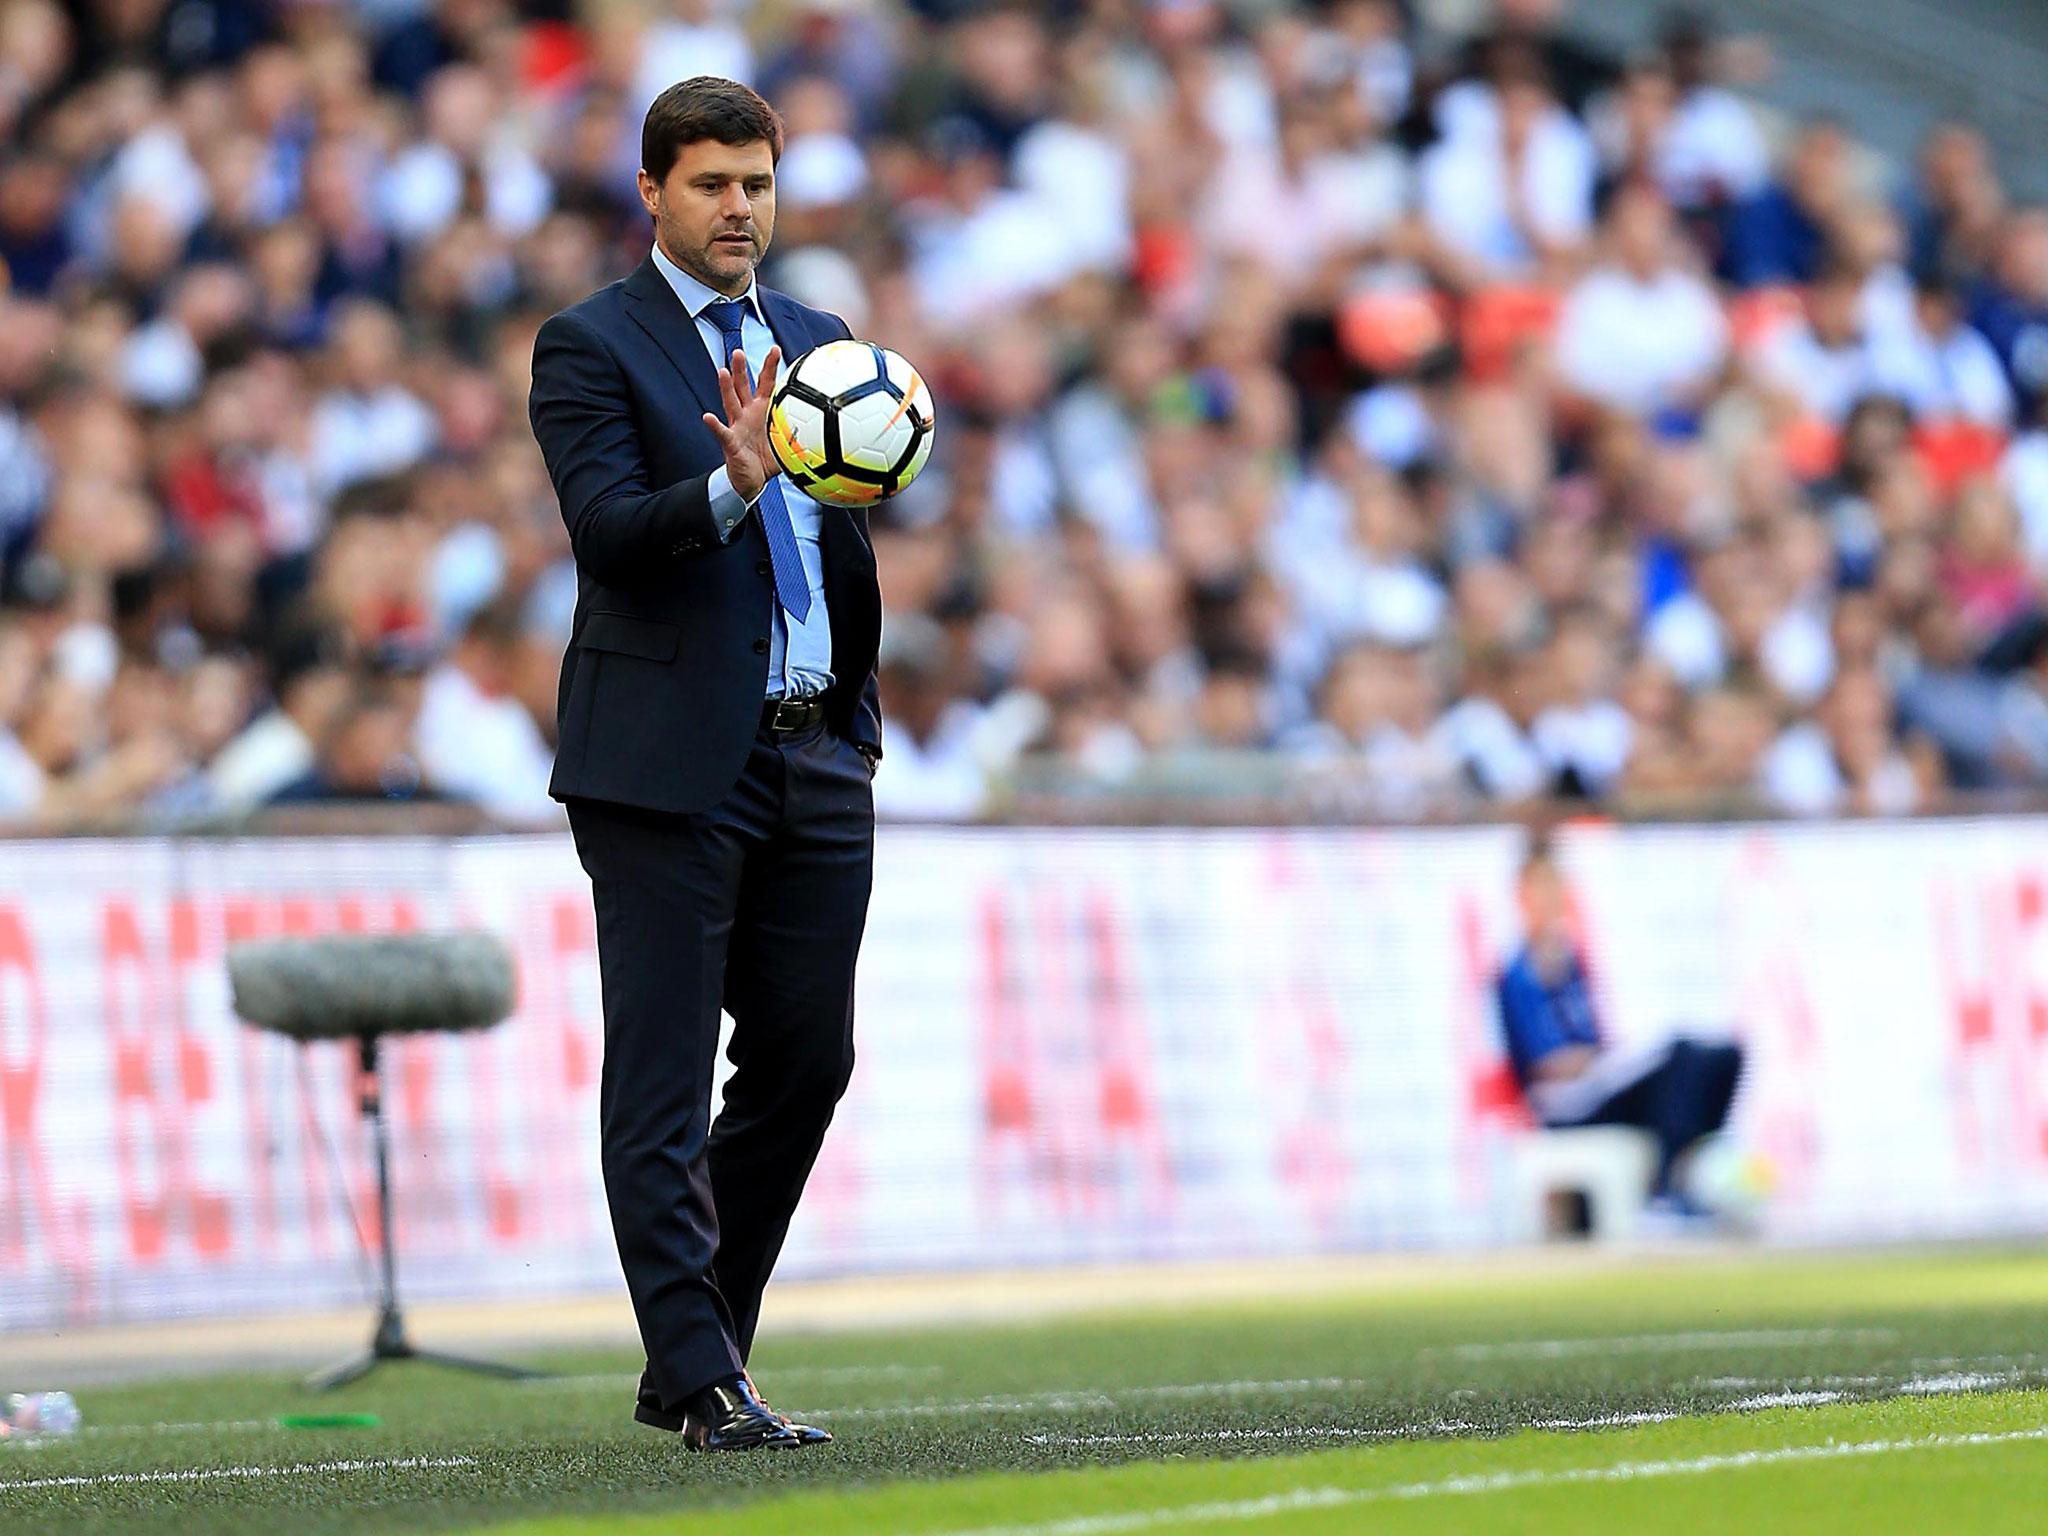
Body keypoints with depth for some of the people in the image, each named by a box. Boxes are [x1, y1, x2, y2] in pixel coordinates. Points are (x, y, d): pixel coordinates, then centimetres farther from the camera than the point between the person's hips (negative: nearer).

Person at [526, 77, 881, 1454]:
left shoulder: (814, 341, 17)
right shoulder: (592, 346, -3)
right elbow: (611, 532, -15)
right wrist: (732, 483, -32)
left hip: (816, 759, 7)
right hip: (669, 763, -7)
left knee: (807, 1059, 9)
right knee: (662, 1086, -4)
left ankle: (696, 1344, 21)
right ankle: (701, 1383, -4)